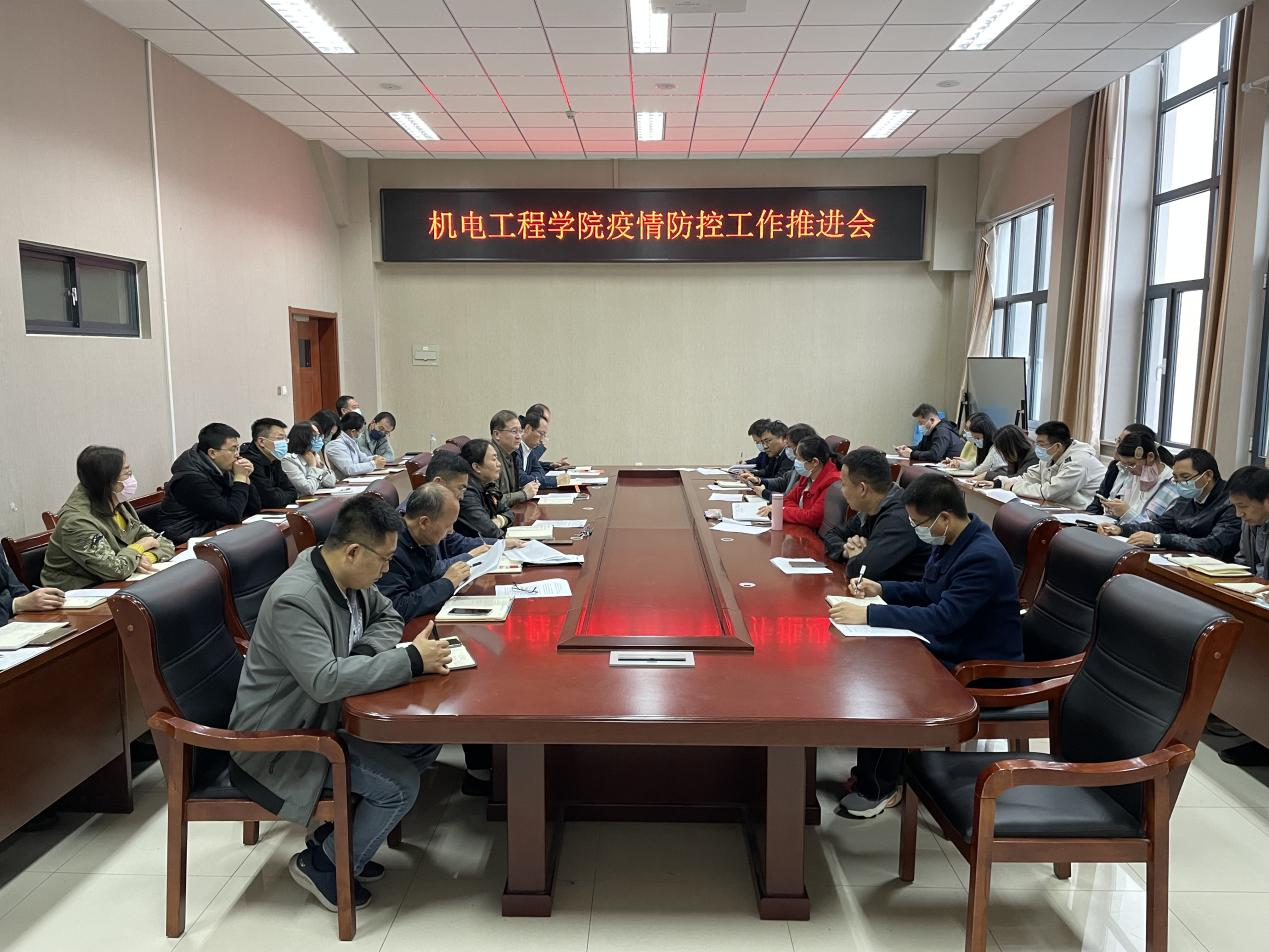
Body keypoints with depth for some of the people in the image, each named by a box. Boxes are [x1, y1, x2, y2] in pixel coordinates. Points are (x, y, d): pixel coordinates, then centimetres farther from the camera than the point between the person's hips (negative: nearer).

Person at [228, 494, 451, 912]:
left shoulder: (349, 574, -5)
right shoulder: (295, 599, -31)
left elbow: (387, 616, 11)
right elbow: (325, 681, -39)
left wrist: (366, 651, -12)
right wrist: (412, 660, -33)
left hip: (324, 716, 9)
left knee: (425, 740, 2)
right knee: (401, 785, -18)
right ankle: (322, 864, 7)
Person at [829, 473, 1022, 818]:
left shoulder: (983, 557, -27)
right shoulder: (949, 542, 3)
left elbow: (942, 618, -35)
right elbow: (926, 592, 18)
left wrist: (869, 615, -35)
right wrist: (881, 589, 2)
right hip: (948, 650, 10)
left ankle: (879, 788, 2)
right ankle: (872, 768, 13)